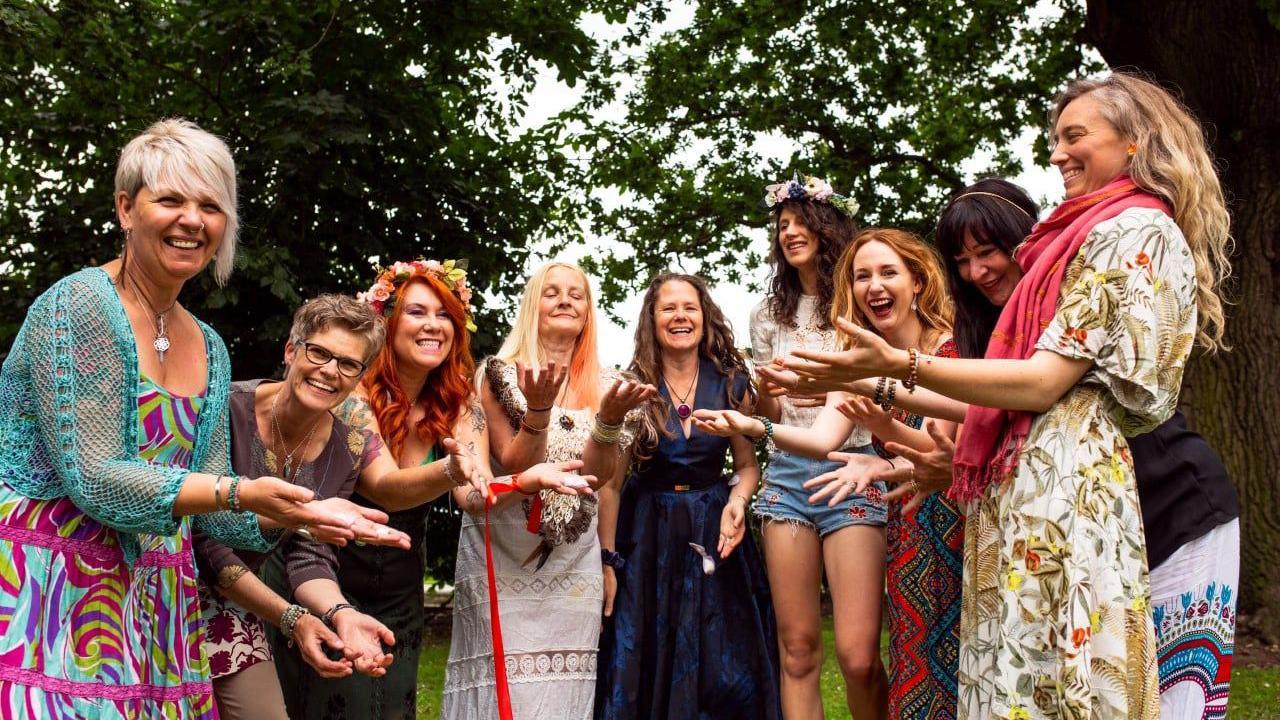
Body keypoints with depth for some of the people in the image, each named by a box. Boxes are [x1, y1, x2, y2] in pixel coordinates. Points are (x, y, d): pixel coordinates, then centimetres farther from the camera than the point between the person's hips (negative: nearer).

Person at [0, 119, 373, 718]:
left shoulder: (209, 348, 12)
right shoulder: (77, 305, -10)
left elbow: (206, 505, 11)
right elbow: (93, 481, -17)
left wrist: (302, 515, -5)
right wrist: (241, 492, -22)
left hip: (151, 598, 7)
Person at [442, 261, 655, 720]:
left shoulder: (605, 385, 5)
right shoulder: (501, 375, -4)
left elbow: (599, 476, -6)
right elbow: (515, 468, -13)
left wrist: (610, 418, -23)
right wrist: (537, 409, -28)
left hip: (574, 561, 3)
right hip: (502, 557, -3)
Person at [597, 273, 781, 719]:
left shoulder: (732, 384, 0)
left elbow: (748, 466, 7)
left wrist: (737, 502, -15)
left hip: (714, 531, 1)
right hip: (648, 536, -1)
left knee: (726, 673, 1)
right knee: (649, 672, 2)